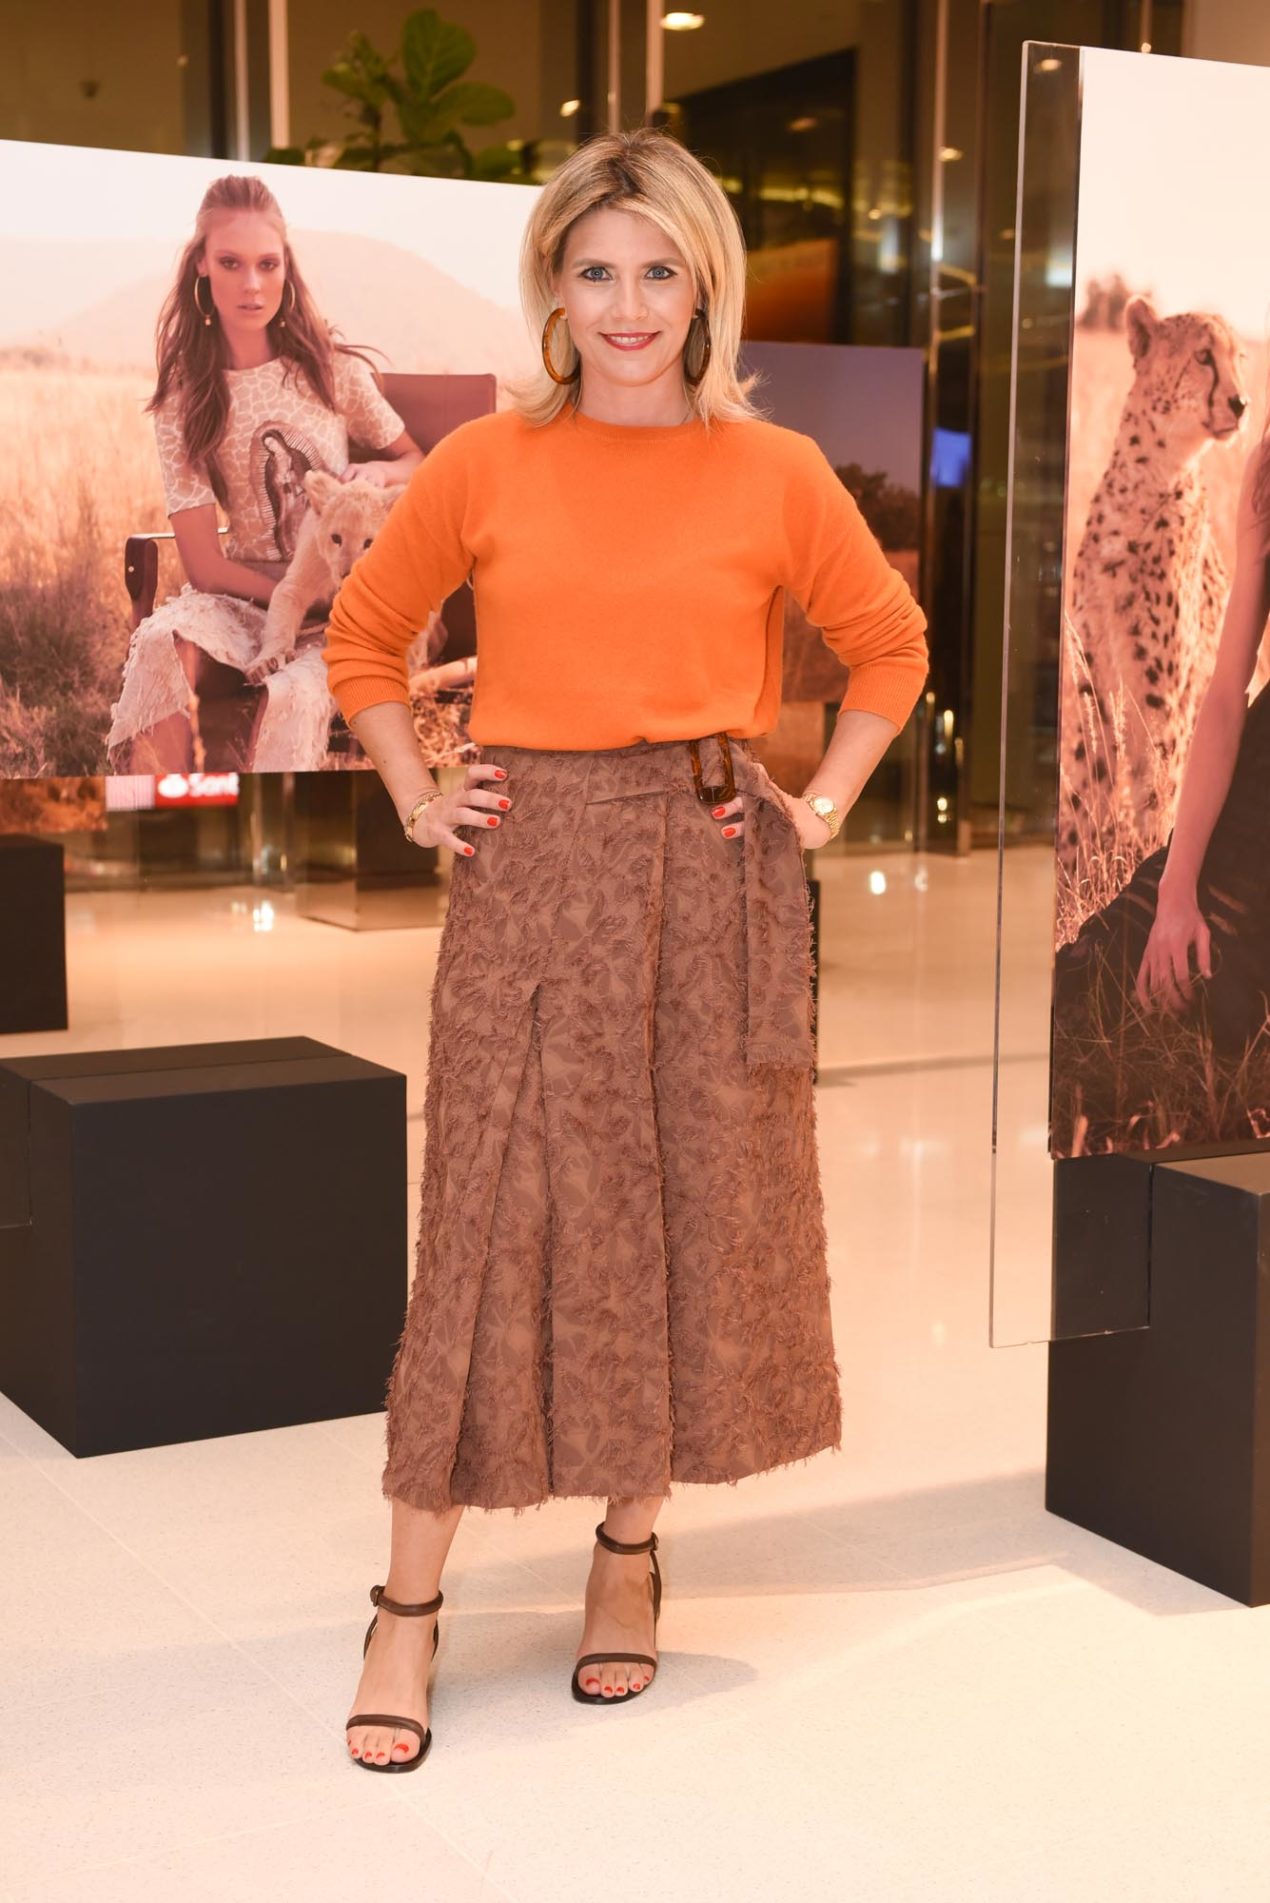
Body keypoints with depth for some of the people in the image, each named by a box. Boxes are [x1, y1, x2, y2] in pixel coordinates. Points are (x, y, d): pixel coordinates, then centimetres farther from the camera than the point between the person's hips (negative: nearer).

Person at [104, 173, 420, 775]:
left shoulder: (333, 372, 2)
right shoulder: (183, 401, 1)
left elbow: (416, 464, 14)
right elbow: (205, 566, -4)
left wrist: (377, 472, -10)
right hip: (244, 601, 1)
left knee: (295, 692, -34)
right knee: (163, 645, -32)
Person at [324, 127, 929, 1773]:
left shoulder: (776, 474, 3)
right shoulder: (483, 465, 3)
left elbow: (890, 647, 15)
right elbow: (363, 637, 15)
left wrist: (823, 804, 5)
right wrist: (418, 799, 5)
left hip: (711, 879, 1)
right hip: (530, 874, -1)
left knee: (699, 1210, 6)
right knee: (494, 1218, -2)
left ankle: (630, 1551, 25)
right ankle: (410, 1603, 8)